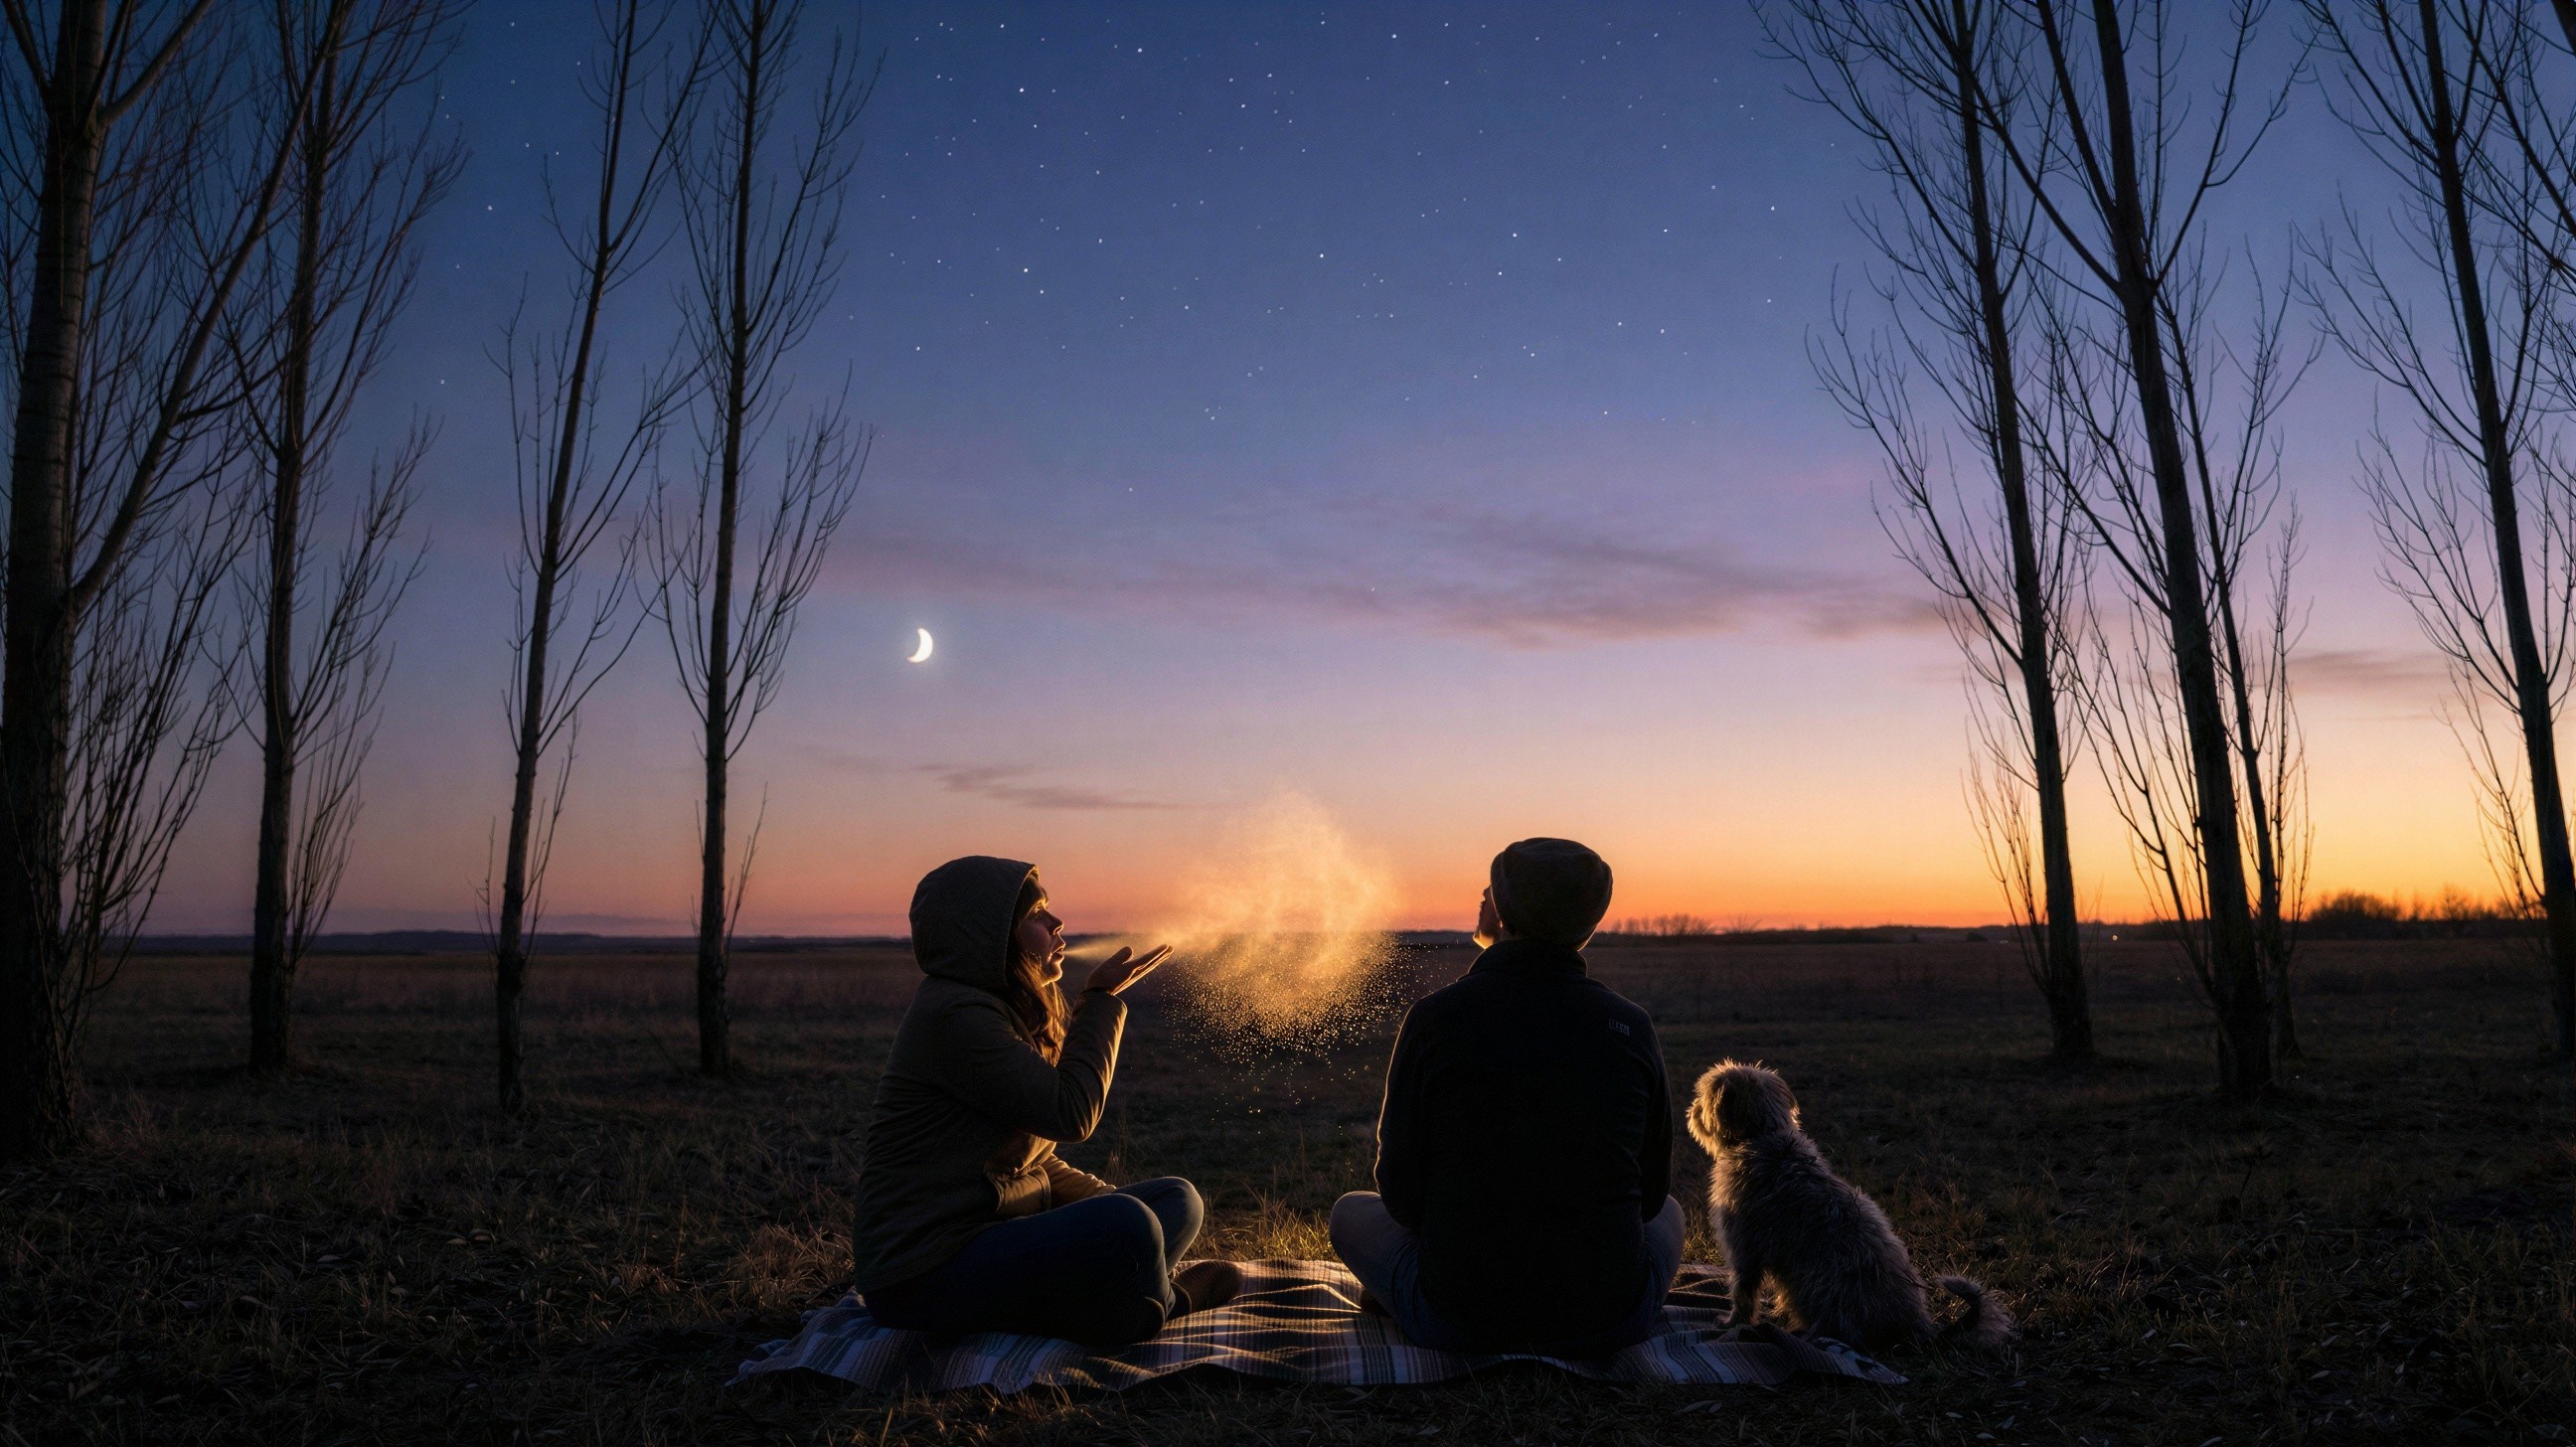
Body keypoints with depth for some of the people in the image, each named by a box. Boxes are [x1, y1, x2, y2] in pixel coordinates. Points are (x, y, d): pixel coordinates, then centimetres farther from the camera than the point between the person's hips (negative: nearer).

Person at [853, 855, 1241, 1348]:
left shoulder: (1006, 1010, 15)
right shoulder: (953, 1012, -17)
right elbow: (1072, 1113, -19)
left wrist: (1112, 1200, 4)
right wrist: (1102, 998, -8)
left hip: (998, 1228, 10)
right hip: (928, 1272, -10)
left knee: (1177, 1198, 8)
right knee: (1124, 1226, -32)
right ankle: (1160, 1308, -1)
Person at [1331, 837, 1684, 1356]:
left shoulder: (1436, 1017, -11)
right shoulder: (1632, 1026, -5)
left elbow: (1402, 1196, -5)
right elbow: (1651, 1192, 6)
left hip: (1457, 1322, -2)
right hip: (1610, 1323, 2)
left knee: (1351, 1211, 27)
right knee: (1667, 1212, 35)